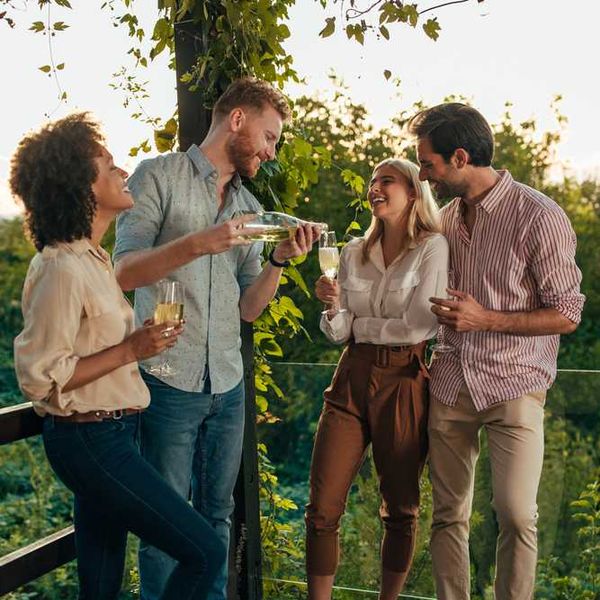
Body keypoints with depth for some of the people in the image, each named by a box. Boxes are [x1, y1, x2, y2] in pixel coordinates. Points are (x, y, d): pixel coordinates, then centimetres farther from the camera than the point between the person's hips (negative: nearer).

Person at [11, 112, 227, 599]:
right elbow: (39, 375, -21)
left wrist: (140, 340, 9)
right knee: (205, 550, -7)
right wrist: (130, 350, -20)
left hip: (108, 435, 10)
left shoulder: (91, 259, 11)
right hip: (91, 442, -10)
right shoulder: (62, 269, -19)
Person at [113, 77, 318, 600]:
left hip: (228, 385, 6)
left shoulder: (250, 208, 14)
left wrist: (279, 261, -4)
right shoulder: (159, 176, -3)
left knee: (218, 513, 13)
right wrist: (196, 244, -23)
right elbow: (124, 272, -11)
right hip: (170, 381, -6)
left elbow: (248, 308, 12)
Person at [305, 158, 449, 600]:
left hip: (403, 384, -4)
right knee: (322, 508, -1)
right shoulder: (354, 252, 11)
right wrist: (332, 308, -11)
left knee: (400, 509, 7)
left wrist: (359, 324, -3)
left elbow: (420, 327, -13)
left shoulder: (432, 248, -4)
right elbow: (338, 333, 10)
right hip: (351, 381, 4)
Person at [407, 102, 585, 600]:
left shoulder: (539, 216, -11)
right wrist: (443, 315, 3)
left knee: (516, 514, -9)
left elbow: (566, 315, -8)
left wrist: (486, 320, -18)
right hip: (451, 384, 5)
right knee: (448, 514, 7)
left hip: (513, 386, -5)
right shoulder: (447, 217, 9)